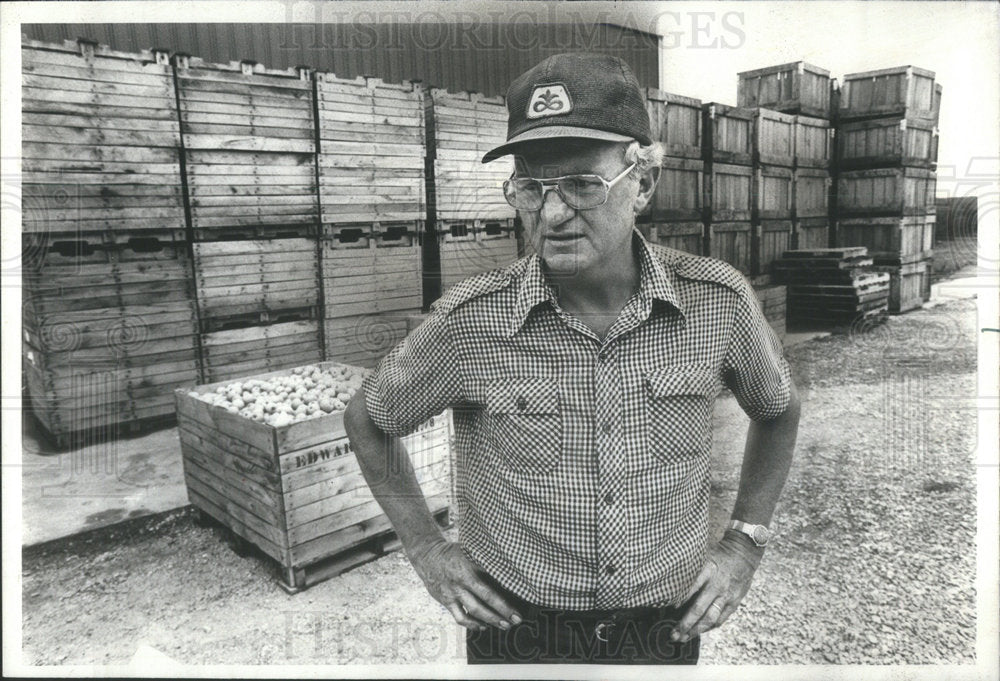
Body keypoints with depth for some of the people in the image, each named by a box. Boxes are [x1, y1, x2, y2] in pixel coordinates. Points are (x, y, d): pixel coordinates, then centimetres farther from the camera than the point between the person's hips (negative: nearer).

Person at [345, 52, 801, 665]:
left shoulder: (717, 303, -14)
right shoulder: (470, 321, -19)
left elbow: (779, 410, 7)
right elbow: (368, 420, 0)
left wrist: (745, 542, 2)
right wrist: (426, 548, -3)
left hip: (667, 632, 2)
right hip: (518, 632, -1)